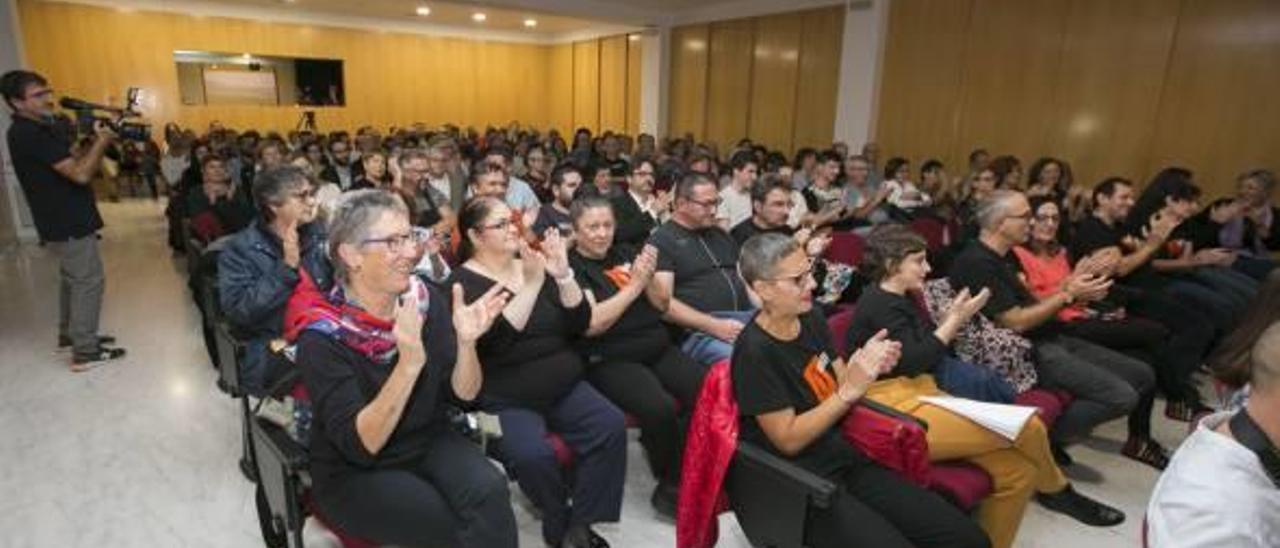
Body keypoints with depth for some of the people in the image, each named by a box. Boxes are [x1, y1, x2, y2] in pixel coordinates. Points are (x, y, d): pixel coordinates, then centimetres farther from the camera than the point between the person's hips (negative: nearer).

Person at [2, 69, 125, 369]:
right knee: (90, 280, -7)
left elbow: (73, 162, 12)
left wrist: (95, 141, -3)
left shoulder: (38, 129, 10)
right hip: (68, 223, -10)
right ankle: (85, 352, -2)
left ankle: (70, 334, 34)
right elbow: (80, 174, -26)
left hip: (65, 219, 10)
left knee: (72, 278, 20)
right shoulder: (30, 134, -21)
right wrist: (102, 142, -16)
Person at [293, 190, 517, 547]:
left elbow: (464, 393, -5)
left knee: (489, 491, -26)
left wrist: (466, 343, -26)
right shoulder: (322, 336, -18)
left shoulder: (427, 300, -8)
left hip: (430, 441, 3)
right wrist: (410, 363, -38)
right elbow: (359, 445, -25)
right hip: (354, 472, -3)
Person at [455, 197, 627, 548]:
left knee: (611, 426, -20)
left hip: (563, 386, 5)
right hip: (506, 399, -4)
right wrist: (531, 284, -25)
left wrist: (563, 276, -11)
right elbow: (496, 338, -20)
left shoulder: (535, 266, 12)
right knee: (533, 454, -31)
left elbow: (579, 324, 4)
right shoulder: (464, 281, -4)